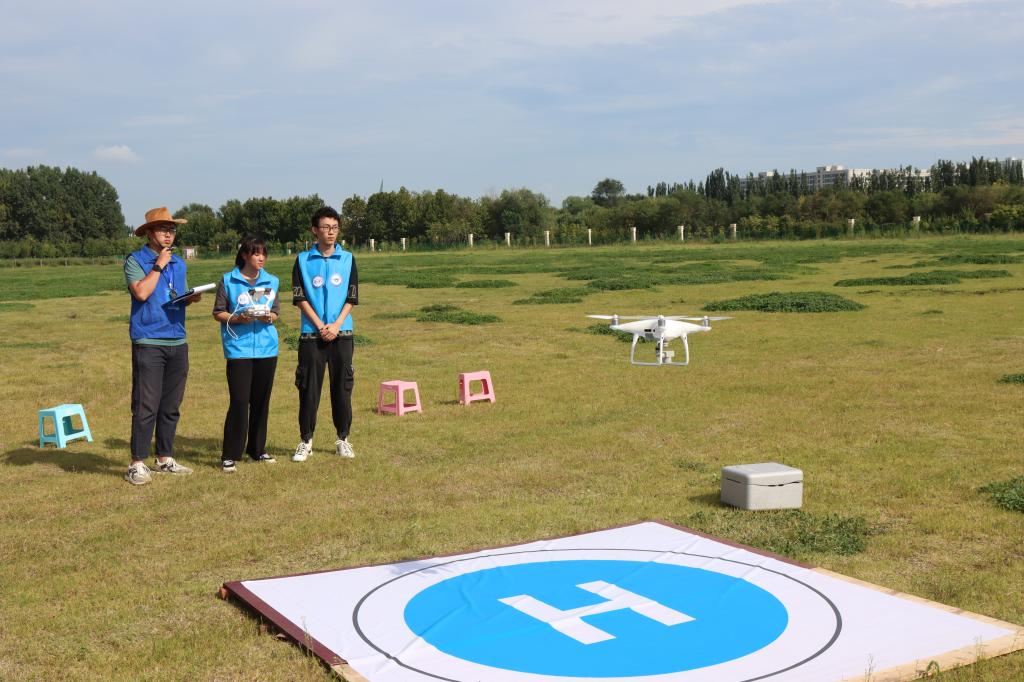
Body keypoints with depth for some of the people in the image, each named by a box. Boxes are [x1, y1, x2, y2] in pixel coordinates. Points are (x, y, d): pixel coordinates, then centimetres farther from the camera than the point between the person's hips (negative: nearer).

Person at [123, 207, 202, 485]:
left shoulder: (178, 263, 17)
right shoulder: (135, 261, -2)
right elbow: (141, 292, -18)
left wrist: (192, 298, 1)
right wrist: (159, 265, -11)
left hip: (177, 342, 6)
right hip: (148, 343, -6)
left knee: (171, 407, 10)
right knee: (146, 407, -7)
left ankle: (165, 459, 19)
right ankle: (137, 464, -2)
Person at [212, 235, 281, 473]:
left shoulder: (271, 281, 9)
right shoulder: (228, 280, 0)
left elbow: (276, 312, 13)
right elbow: (218, 313, 1)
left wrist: (269, 317, -9)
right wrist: (239, 318, -16)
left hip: (267, 348, 4)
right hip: (239, 348, -4)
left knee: (261, 400, 9)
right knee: (239, 401, -8)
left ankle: (257, 449, 22)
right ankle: (229, 455, -1)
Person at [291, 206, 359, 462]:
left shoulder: (347, 259, 7)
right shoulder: (303, 260, 4)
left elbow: (351, 297, 4)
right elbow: (300, 298, 0)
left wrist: (336, 325, -9)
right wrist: (320, 326, -10)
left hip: (342, 333, 1)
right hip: (311, 334, -1)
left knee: (342, 386, 3)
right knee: (309, 388, 0)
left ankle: (343, 438, 14)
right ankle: (305, 440, 9)